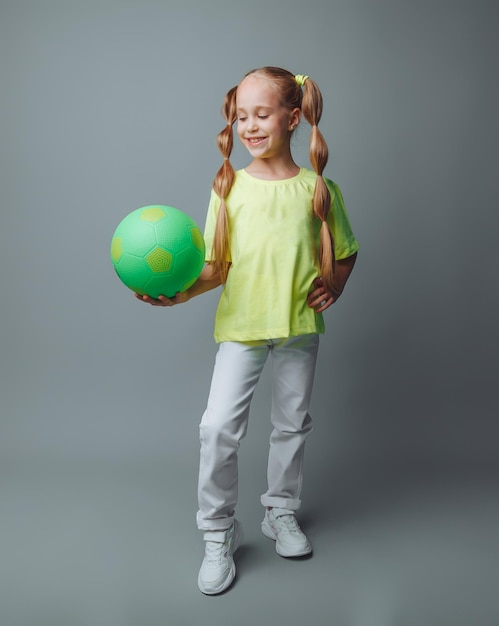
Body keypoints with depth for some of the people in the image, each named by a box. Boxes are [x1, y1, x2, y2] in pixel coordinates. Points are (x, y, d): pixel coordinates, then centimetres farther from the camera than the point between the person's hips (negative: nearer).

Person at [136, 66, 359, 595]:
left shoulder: (318, 189, -1)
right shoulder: (228, 188, -2)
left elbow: (344, 252, 11)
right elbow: (218, 267, -4)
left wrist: (334, 285, -6)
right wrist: (181, 291, -20)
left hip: (300, 328, 1)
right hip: (241, 326, -1)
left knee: (292, 425, 14)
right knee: (218, 427, -7)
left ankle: (281, 512, 38)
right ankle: (218, 534, 14)